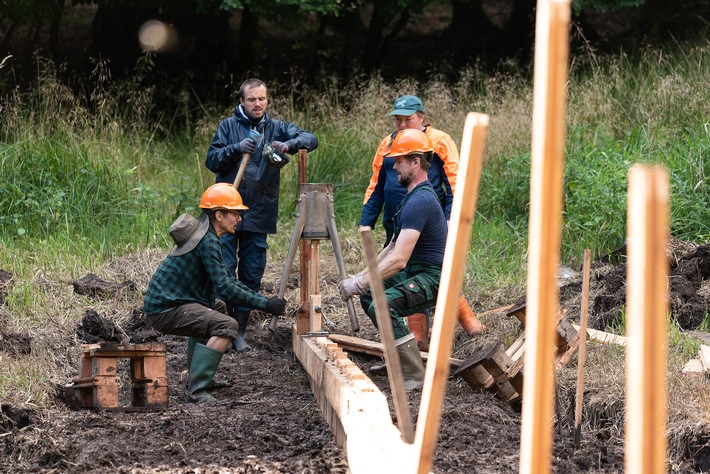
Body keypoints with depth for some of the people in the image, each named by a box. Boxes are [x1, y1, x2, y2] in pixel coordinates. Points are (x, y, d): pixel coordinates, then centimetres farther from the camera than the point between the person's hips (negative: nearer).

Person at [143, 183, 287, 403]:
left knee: (217, 308, 34)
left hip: (165, 301, 11)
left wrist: (261, 298, 12)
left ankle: (197, 376, 27)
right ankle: (197, 390, -28)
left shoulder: (205, 235, 16)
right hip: (164, 310, -11)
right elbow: (225, 288, -21)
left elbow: (227, 280, 22)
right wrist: (265, 304, -16)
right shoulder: (207, 241, -16)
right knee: (226, 325, -25)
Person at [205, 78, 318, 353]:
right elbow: (211, 160, -1)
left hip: (259, 216, 2)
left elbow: (310, 139, -4)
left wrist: (288, 145, -24)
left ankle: (240, 330, 15)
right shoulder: (229, 127, 4)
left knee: (252, 276, 6)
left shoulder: (277, 129, 7)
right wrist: (236, 149, -18)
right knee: (224, 271, -5)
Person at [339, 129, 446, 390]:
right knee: (368, 294, 24)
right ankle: (401, 358, 28)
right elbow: (392, 248, 19)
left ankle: (415, 376, -24)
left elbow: (398, 260, -28)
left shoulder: (419, 201, -23)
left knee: (381, 305, -31)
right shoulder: (416, 195, 14)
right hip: (416, 273, 11)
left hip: (431, 279, -11)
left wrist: (359, 283, -23)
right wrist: (363, 276, 9)